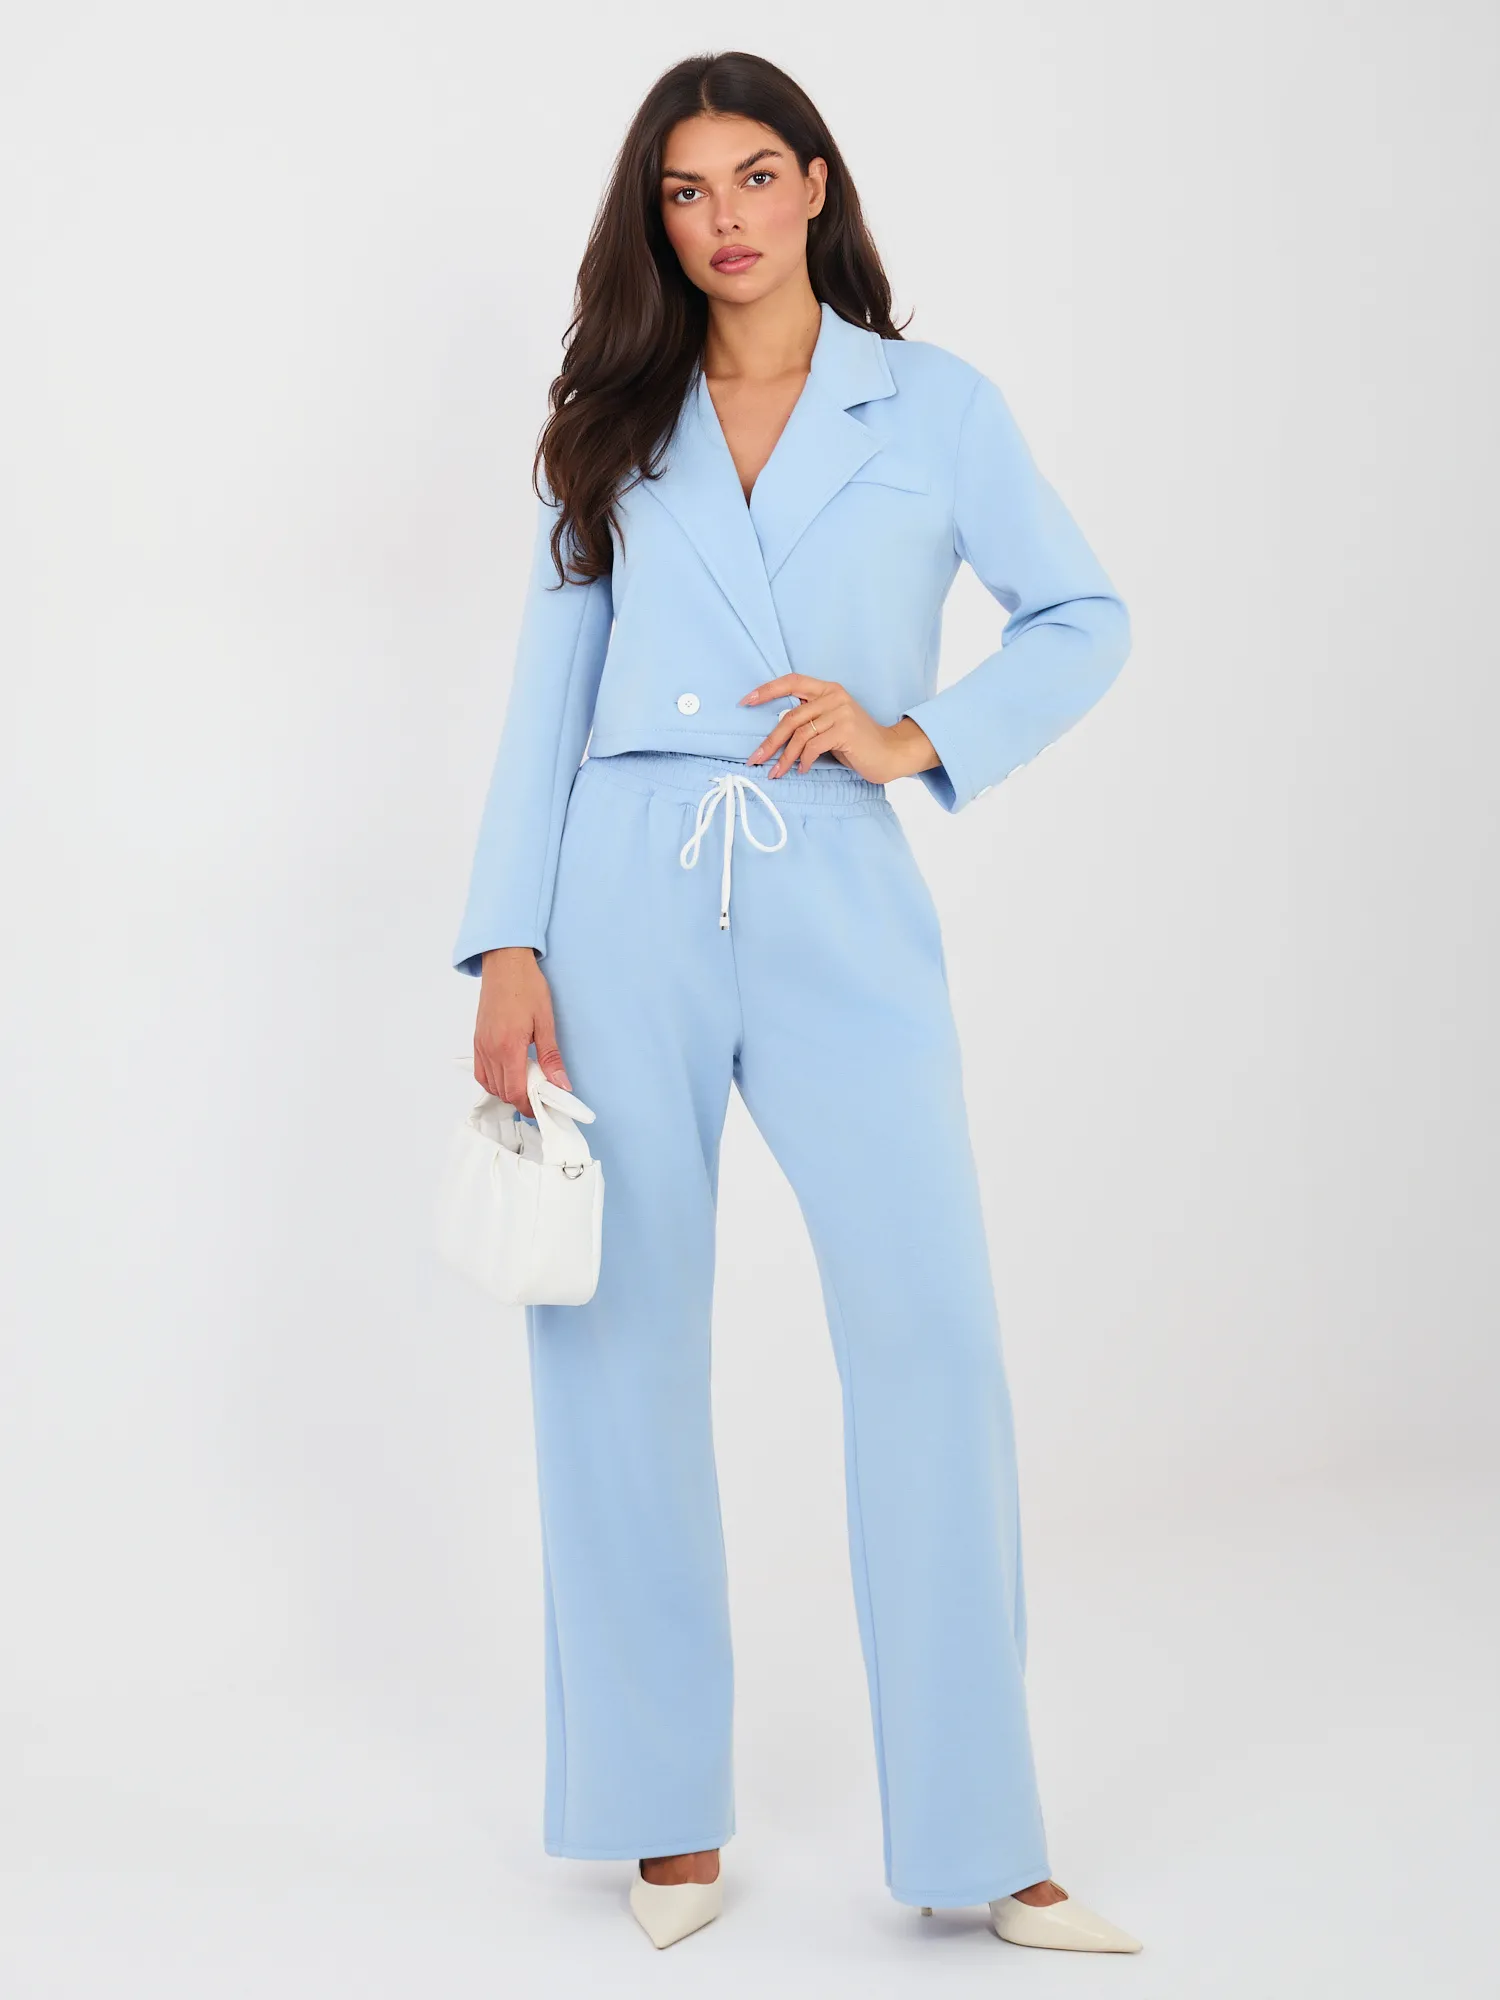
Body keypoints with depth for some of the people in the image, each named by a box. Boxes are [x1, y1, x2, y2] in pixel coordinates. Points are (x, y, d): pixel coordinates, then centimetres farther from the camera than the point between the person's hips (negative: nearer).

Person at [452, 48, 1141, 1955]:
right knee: (617, 1347, 2)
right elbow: (552, 692, 9)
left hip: (839, 912, -1)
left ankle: (975, 1845, 0)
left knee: (932, 1334, -9)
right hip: (627, 901, 2)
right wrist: (509, 943, 0)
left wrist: (921, 735, -6)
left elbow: (1085, 618, 10)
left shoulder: (934, 404, 10)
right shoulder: (619, 426, 13)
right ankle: (663, 1808, 16)